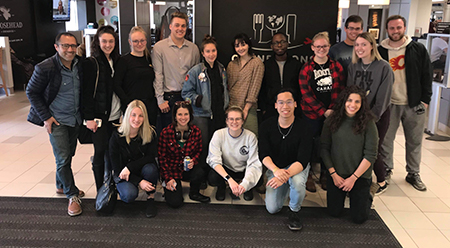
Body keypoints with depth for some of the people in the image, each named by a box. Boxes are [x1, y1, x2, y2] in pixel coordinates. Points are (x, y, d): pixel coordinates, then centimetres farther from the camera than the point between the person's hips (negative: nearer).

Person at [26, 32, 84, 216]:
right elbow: (32, 92, -8)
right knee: (63, 159, -5)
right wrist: (46, 117, -11)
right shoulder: (45, 68, -17)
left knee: (68, 155, 16)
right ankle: (72, 195, 8)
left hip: (75, 119, 5)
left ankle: (62, 186, 37)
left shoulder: (79, 65, -1)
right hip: (56, 120, -5)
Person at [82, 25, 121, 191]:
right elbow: (86, 92, -11)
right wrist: (89, 118, -15)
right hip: (100, 116, -5)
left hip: (116, 116, 6)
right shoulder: (91, 64, -8)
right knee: (100, 152, 1)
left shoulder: (116, 62, 10)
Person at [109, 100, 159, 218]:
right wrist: (139, 181, -24)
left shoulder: (150, 133, -9)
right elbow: (116, 167, -13)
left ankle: (151, 199, -9)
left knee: (150, 168, -34)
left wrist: (129, 167, -27)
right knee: (130, 194, -32)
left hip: (143, 171, 2)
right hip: (123, 174, -1)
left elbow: (150, 157, -12)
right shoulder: (116, 137, -14)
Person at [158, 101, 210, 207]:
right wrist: (168, 179, -12)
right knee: (175, 202, -17)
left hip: (188, 167, 2)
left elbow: (199, 151, 8)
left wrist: (193, 161, -15)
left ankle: (194, 193, 1)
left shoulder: (196, 131, -7)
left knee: (200, 173, -33)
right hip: (171, 169, -2)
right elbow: (161, 157, -7)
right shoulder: (166, 132, -14)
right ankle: (167, 186, 18)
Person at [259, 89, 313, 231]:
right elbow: (263, 155, -18)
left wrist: (285, 175, -44)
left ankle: (294, 211, -6)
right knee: (272, 209, -6)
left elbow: (302, 160, -25)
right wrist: (276, 170, -39)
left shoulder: (304, 128, -19)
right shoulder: (267, 126, -11)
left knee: (297, 181, -38)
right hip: (274, 168, 3)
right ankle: (286, 189, 28)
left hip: (297, 167, -2)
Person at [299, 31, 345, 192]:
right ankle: (308, 174, 19)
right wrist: (323, 111, -12)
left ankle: (325, 174, 24)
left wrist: (332, 109, -6)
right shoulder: (306, 69, -1)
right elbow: (306, 94, -7)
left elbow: (340, 90, 7)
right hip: (312, 114, -2)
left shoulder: (336, 67, 7)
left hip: (332, 114, 2)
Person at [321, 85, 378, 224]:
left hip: (360, 176, -1)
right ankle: (343, 193, 33)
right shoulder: (331, 121, -4)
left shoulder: (368, 123, -9)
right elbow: (324, 148, 0)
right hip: (336, 175, 2)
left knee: (359, 218, -2)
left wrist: (353, 178, -11)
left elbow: (370, 155, -9)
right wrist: (333, 174, -6)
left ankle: (366, 197, 30)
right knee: (334, 213, 3)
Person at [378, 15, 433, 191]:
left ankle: (413, 174, 23)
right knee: (386, 140, 6)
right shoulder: (380, 51, 2)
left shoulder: (418, 49, 2)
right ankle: (386, 170, 24)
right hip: (388, 104, 0)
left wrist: (425, 100, -2)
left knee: (414, 141, 8)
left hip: (414, 104, 0)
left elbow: (427, 76, 4)